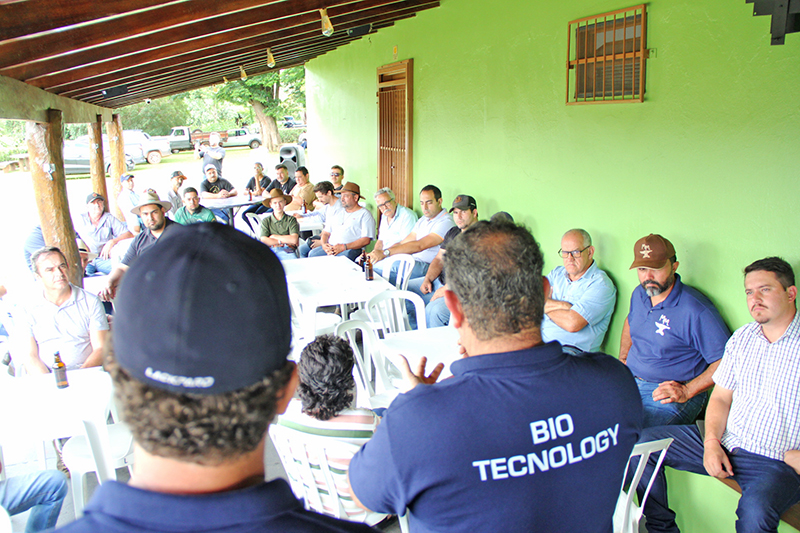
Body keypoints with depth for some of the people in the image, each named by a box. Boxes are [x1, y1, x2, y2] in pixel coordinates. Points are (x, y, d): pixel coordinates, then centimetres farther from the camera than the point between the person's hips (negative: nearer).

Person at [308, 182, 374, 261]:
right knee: (312, 254, -24)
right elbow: (325, 233, 24)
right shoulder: (337, 213, 27)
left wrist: (344, 247, -17)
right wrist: (324, 244, -2)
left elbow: (366, 240, -6)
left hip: (352, 249, -6)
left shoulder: (365, 214, 6)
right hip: (331, 247, 6)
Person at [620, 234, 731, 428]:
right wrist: (623, 359, 21)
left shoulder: (695, 310, -17)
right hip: (631, 382, 7)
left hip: (668, 394, -7)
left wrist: (687, 391, -19)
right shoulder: (639, 294, 7)